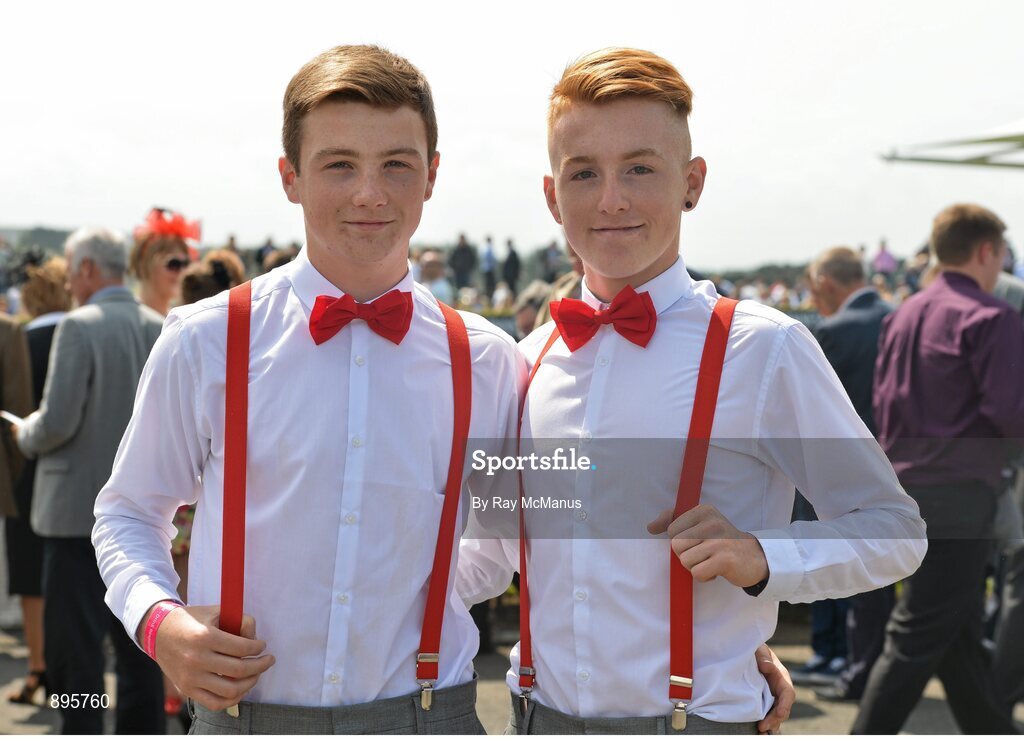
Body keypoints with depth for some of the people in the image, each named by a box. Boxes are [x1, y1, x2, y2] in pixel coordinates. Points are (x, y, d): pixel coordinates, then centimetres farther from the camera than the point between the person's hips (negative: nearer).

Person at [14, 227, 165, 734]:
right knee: (139, 645, 13)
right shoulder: (162, 330, 6)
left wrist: (27, 434, 3)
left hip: (79, 512, -6)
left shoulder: (79, 327, -12)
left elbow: (57, 422, -17)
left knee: (74, 646, 1)